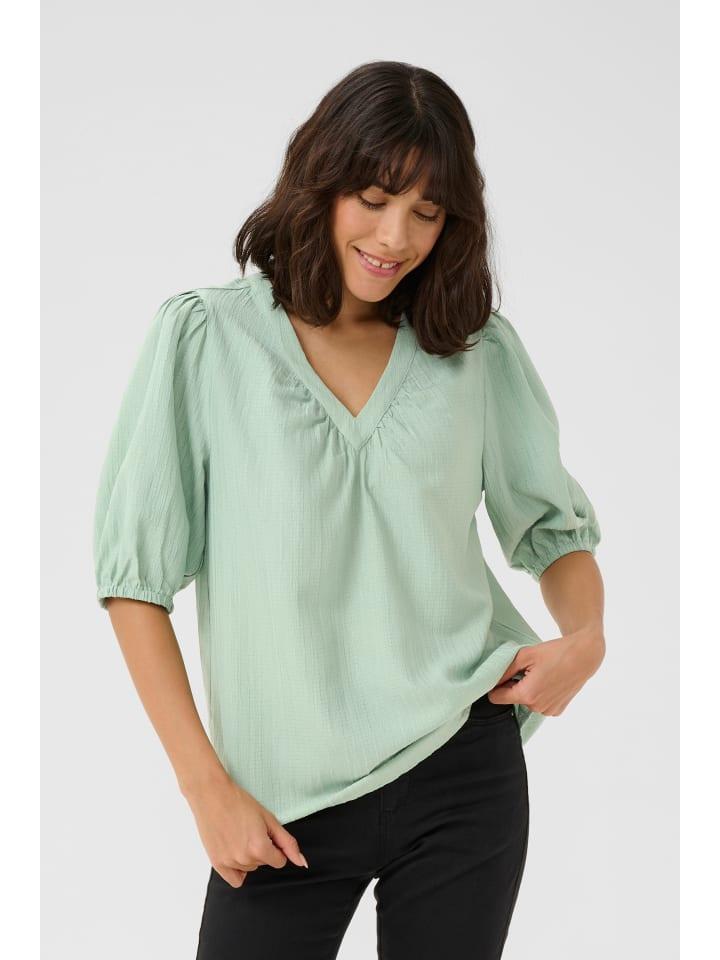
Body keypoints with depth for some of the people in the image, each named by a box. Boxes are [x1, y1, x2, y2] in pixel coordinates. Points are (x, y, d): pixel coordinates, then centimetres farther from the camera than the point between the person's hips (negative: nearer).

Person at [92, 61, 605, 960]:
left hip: (461, 778, 2)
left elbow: (555, 523, 15)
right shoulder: (204, 337, -4)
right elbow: (134, 572, -4)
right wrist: (207, 785, -7)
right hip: (284, 803, -1)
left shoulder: (481, 350, 4)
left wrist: (586, 638, -6)